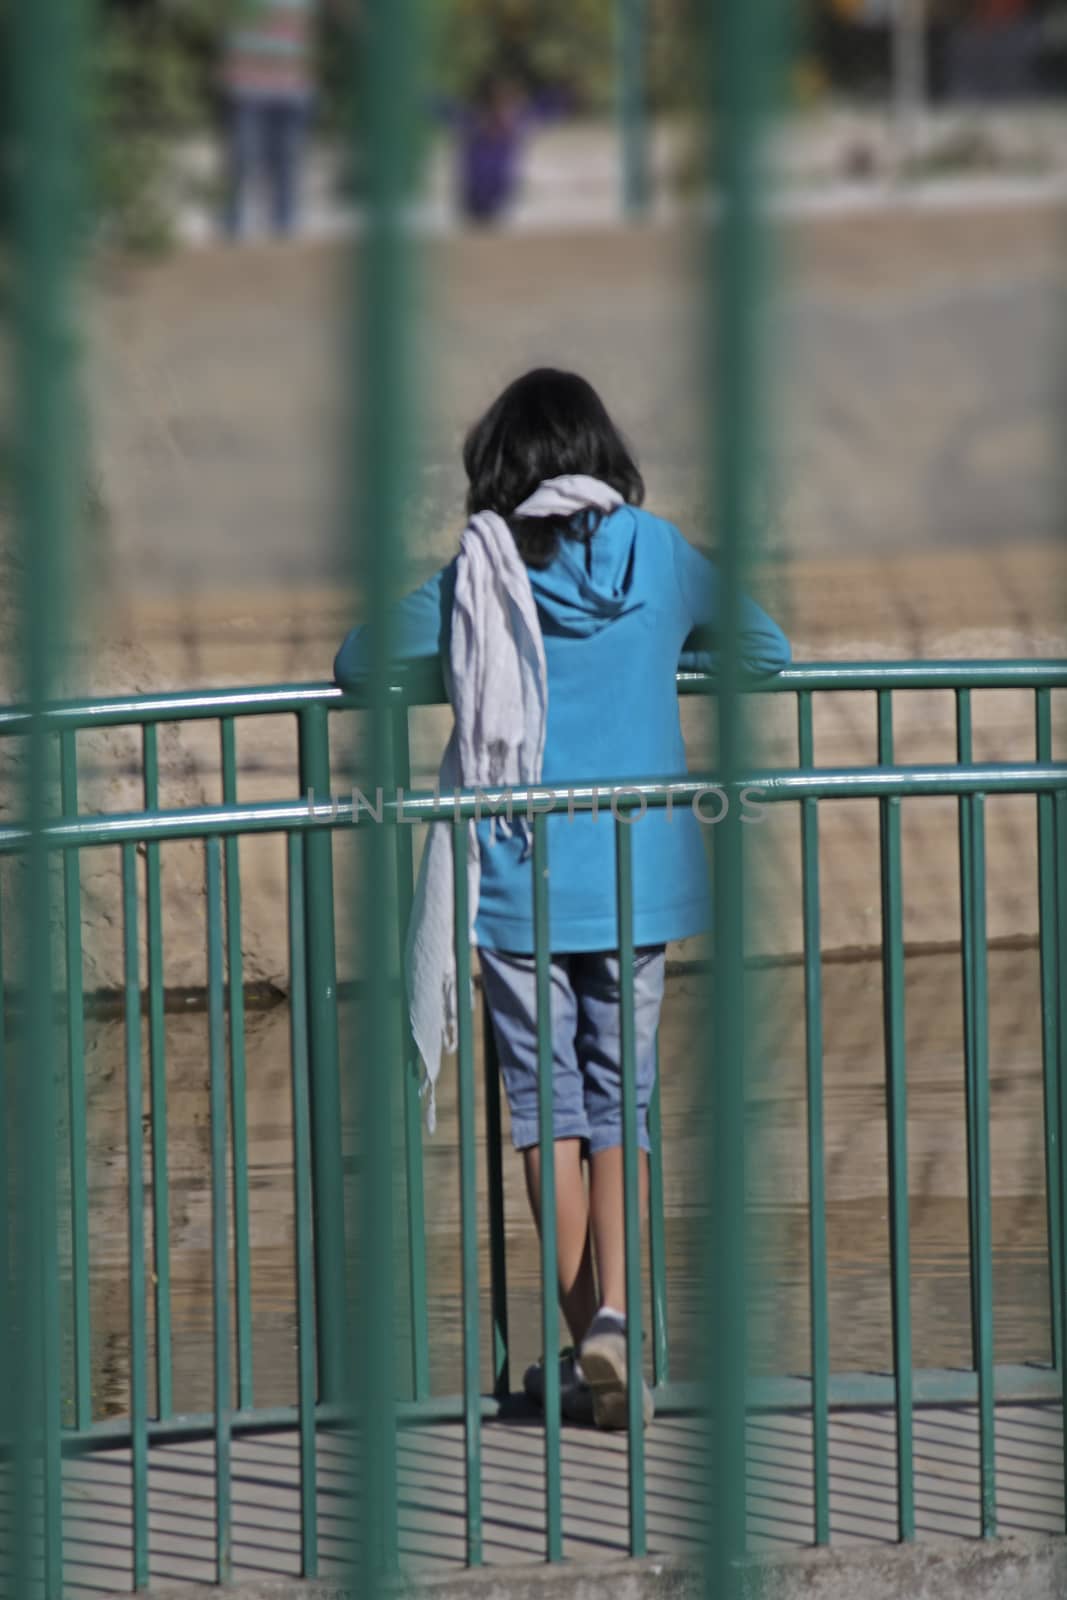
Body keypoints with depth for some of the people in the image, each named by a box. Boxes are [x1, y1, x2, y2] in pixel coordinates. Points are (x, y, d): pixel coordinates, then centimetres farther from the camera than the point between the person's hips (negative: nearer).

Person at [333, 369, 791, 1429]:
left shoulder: (480, 573, -5)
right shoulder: (656, 556, 0)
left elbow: (356, 663, 0)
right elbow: (768, 652, 13)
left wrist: (465, 667, 18)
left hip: (521, 879, -2)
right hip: (639, 879, 2)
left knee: (546, 1099, 8)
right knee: (621, 1099, 7)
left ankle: (585, 1339, 6)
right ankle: (612, 1315, -12)